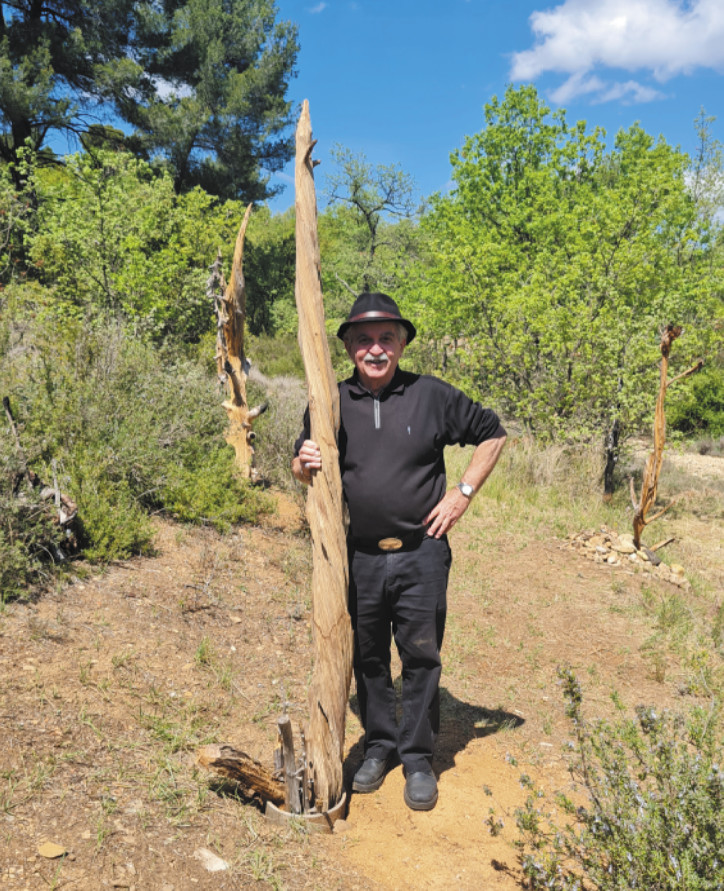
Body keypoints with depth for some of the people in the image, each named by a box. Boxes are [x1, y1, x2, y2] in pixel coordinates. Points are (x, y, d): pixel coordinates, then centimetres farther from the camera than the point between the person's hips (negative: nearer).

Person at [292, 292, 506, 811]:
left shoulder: (432, 395, -3)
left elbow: (493, 435, 8)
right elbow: (302, 470, 14)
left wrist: (463, 494, 0)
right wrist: (306, 464, -11)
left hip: (421, 555, -2)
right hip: (358, 556, 2)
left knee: (421, 657, 7)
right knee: (368, 657, 14)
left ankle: (418, 756, 26)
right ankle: (380, 745, 34)